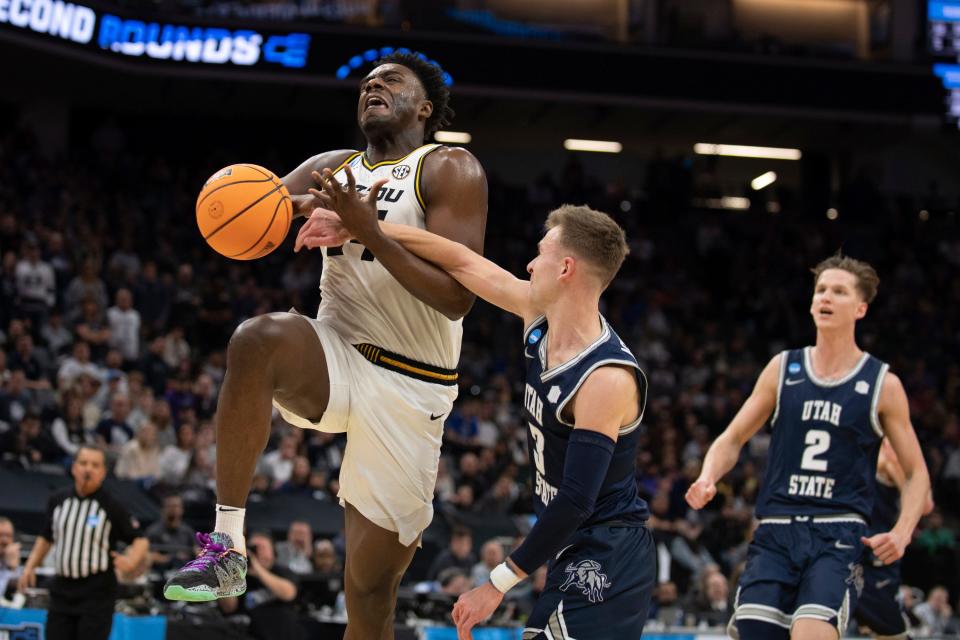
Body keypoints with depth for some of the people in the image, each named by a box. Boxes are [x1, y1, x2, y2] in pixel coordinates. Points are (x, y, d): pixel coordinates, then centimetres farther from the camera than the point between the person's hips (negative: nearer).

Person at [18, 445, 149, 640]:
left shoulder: (112, 507, -6)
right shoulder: (57, 501, 6)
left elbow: (140, 540, -3)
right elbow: (46, 537, 20)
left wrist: (132, 561, -22)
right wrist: (31, 565, 9)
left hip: (97, 594, -4)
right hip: (62, 590, 4)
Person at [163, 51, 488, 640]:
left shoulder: (450, 170, -3)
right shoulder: (330, 169, 14)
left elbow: (457, 298, -14)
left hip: (410, 386, -3)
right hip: (336, 357, 3)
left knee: (372, 588, -1)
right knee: (259, 338, -34)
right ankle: (228, 549, -28)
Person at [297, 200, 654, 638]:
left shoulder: (608, 378, -24)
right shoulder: (541, 315, 1)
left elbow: (575, 502, -26)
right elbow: (463, 263, 12)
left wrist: (499, 584, -22)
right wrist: (365, 230, 9)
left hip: (605, 564, -9)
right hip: (574, 555, 10)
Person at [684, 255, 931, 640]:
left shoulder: (882, 384, 3)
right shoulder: (783, 369, 9)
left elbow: (916, 473, 9)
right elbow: (733, 439, 16)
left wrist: (902, 533, -8)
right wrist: (707, 479, -5)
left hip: (839, 534, -3)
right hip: (776, 531, 3)